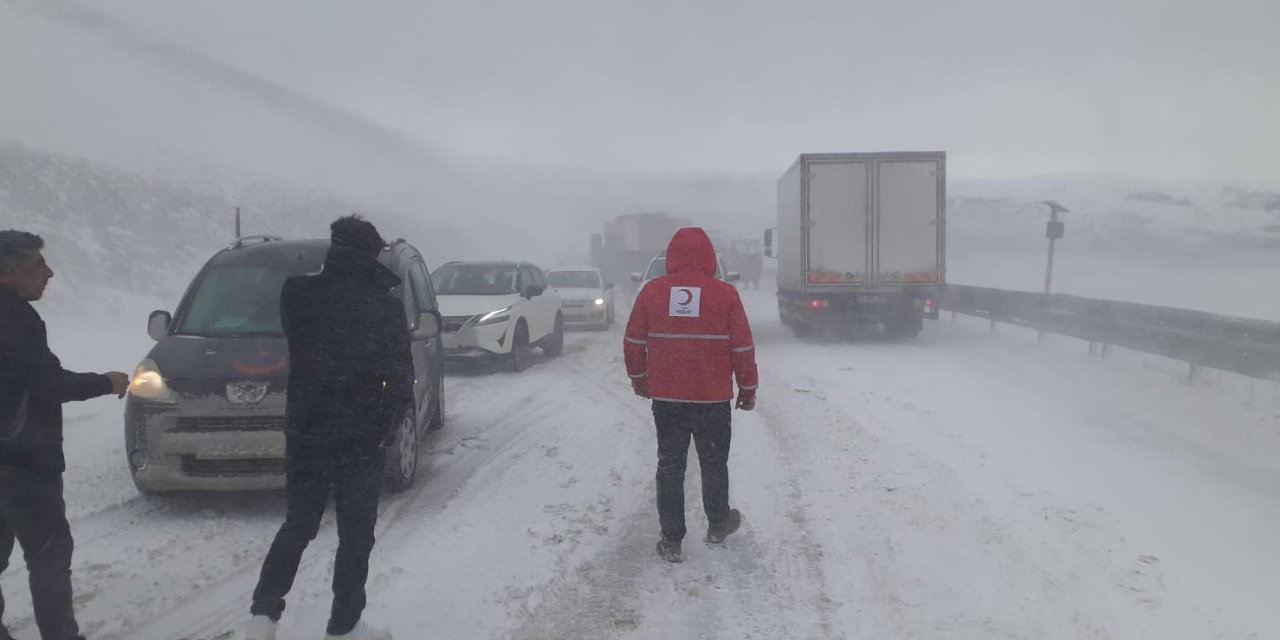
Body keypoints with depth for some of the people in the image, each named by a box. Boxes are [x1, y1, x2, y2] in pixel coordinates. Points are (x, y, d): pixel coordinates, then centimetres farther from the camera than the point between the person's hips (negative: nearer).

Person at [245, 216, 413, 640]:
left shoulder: (298, 293, -3)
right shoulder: (384, 305, -12)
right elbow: (401, 375, -10)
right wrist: (389, 412, 5)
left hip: (303, 433, 4)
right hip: (360, 438, -4)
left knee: (296, 527, 20)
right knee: (355, 535, 10)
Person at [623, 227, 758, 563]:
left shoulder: (651, 292, -3)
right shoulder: (725, 294, -8)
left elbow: (633, 342, 4)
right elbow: (743, 349, -5)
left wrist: (638, 378, 20)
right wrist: (748, 389, 9)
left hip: (665, 398, 1)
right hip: (713, 399, -1)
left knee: (670, 467, 10)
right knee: (714, 463, 18)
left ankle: (671, 540, 14)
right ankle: (718, 525, 35)